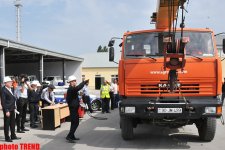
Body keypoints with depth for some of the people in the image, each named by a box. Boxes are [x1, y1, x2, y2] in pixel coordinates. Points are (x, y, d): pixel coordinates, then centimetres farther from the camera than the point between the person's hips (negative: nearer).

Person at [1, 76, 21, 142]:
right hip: (7, 109, -8)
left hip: (12, 109, 8)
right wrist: (6, 111, -19)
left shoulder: (10, 89, 10)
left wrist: (14, 107, 12)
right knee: (7, 123, 3)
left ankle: (13, 136, 27)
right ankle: (7, 138, 13)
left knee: (12, 123, 16)